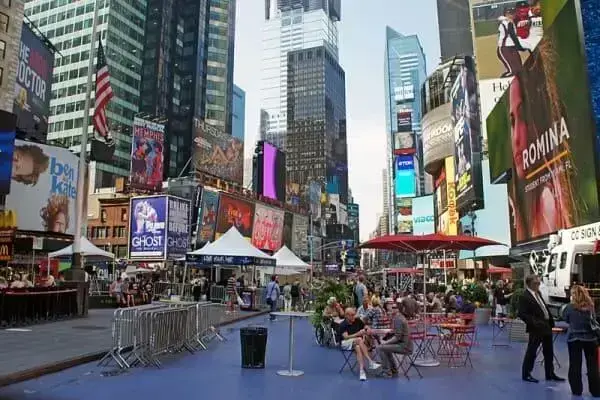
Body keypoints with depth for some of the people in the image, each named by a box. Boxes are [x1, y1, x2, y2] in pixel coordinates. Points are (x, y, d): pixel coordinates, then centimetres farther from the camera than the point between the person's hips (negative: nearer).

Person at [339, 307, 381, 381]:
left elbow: (366, 330, 9)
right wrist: (358, 334, -30)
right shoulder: (343, 325, -10)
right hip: (346, 343, -3)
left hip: (358, 342, 4)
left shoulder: (357, 321, 2)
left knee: (358, 347, -36)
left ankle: (361, 370, -46)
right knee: (359, 340, -36)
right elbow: (346, 337, -21)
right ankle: (370, 362, -41)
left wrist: (364, 337, -11)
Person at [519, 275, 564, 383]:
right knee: (531, 351, 2)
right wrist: (534, 323, -25)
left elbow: (545, 308, 18)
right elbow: (522, 314, -21)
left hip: (546, 326, 9)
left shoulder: (538, 293, 10)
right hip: (536, 328, -9)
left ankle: (550, 374, 30)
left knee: (549, 351, 16)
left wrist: (551, 321, 11)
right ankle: (526, 374, 14)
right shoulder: (525, 297, -17)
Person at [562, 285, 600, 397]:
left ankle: (577, 390, 12)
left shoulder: (570, 307, -10)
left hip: (574, 338, -2)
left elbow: (565, 319, 2)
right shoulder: (590, 306, -4)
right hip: (590, 338, 2)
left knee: (575, 365, 7)